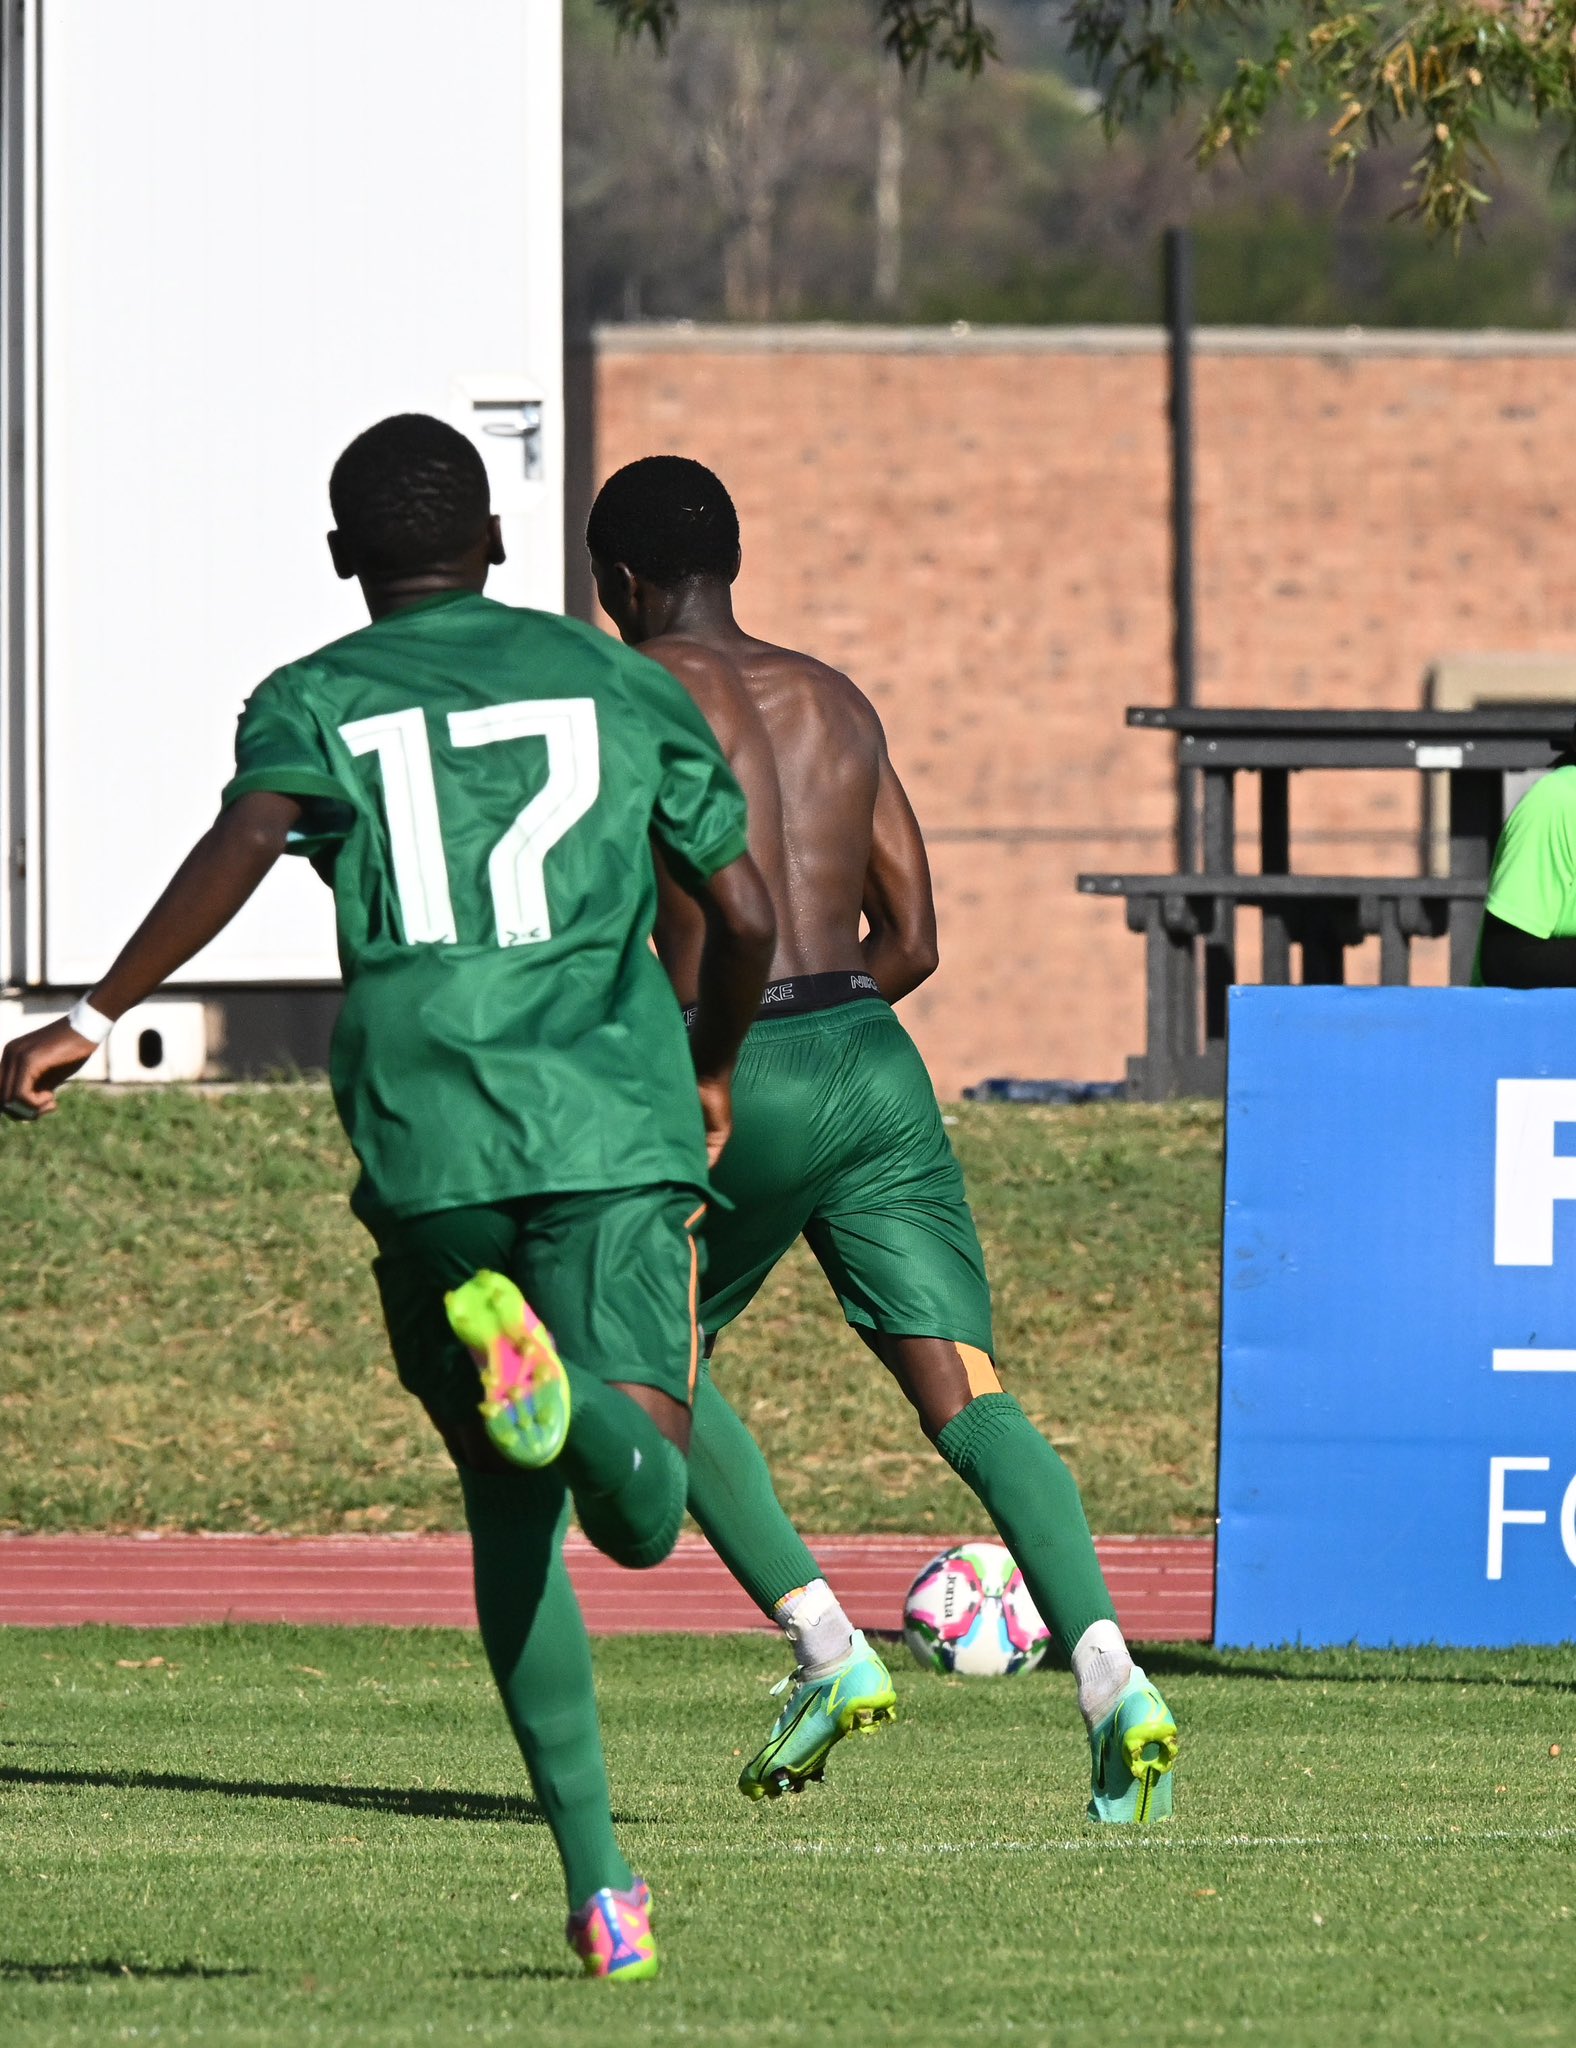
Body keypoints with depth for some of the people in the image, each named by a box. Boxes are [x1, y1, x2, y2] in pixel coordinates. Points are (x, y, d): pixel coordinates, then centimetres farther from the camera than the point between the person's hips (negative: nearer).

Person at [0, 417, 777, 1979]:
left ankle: (596, 1880, 6)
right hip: (614, 1122, -1)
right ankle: (559, 1394, -47)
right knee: (640, 1508, -11)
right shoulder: (618, 684, 15)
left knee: (512, 1509, 13)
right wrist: (712, 1074, 31)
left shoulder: (313, 703, 10)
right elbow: (742, 914, 12)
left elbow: (245, 842, -12)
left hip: (424, 1144, 1)